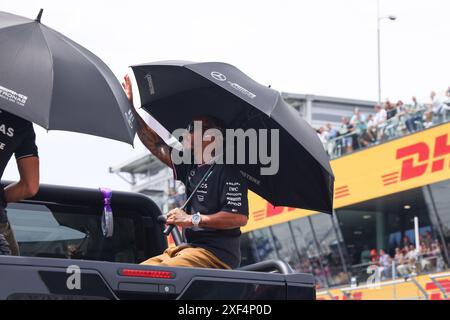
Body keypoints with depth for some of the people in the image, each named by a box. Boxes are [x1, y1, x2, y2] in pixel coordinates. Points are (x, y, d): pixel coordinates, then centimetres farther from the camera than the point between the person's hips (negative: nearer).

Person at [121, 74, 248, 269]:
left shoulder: (228, 171, -10)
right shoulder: (191, 167, 17)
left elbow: (240, 217, -19)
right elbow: (156, 145, 25)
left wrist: (192, 219, -14)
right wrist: (132, 108, 22)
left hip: (218, 254, -9)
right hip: (191, 246, 9)